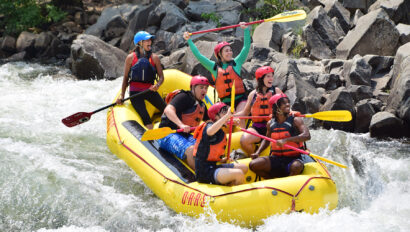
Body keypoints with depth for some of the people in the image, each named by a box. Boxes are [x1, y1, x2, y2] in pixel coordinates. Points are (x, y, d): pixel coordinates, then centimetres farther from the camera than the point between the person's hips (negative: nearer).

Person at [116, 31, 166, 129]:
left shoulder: (154, 58, 4)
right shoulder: (131, 58, 0)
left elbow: (161, 77, 5)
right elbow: (126, 78, 6)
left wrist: (157, 85, -18)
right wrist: (122, 95, 0)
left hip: (150, 91, 3)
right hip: (135, 92, -3)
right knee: (145, 117, -19)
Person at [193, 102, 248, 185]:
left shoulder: (220, 131, 16)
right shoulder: (209, 126, -12)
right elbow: (210, 132, -42)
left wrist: (222, 159, 10)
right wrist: (227, 116, -40)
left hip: (212, 166, 10)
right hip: (204, 172, -10)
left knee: (244, 168, 16)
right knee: (238, 174, -25)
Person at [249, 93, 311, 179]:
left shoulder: (295, 121, -7)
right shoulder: (271, 123, 5)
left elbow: (307, 136, -24)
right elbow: (266, 140, 24)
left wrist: (286, 140, -33)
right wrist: (257, 152, 7)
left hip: (293, 158, -4)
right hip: (276, 159, 4)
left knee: (296, 166, -38)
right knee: (253, 165, -14)